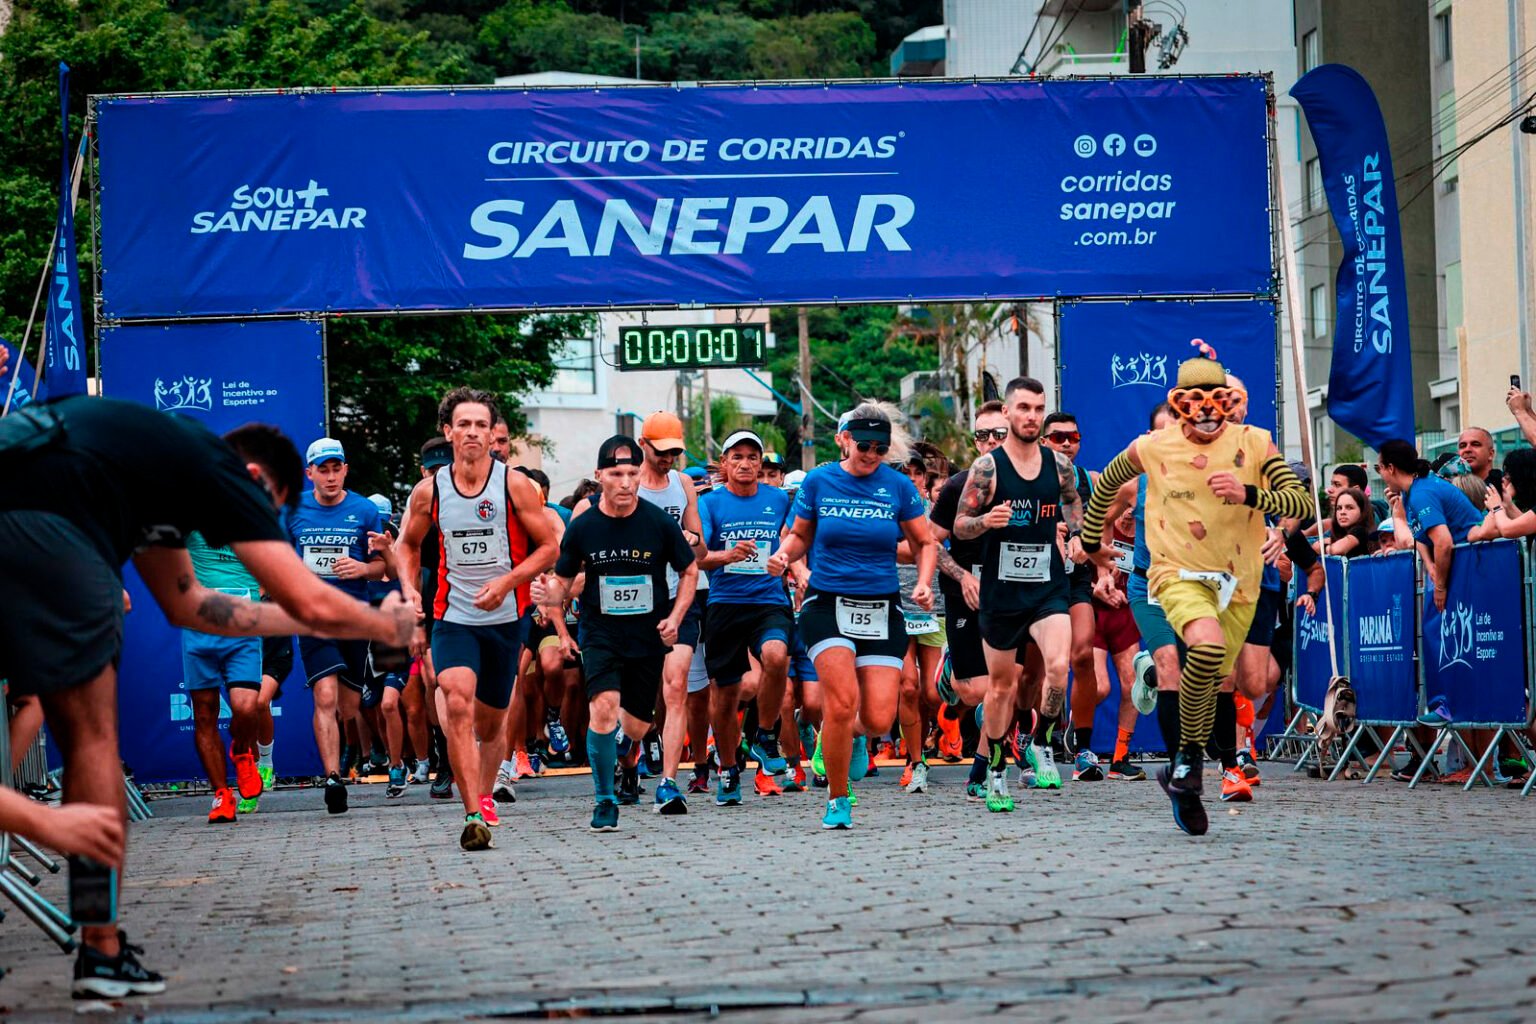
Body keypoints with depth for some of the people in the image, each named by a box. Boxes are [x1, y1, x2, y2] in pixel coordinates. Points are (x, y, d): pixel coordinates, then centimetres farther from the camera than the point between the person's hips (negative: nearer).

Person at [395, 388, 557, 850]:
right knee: (457, 703, -23)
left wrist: (506, 582, -15)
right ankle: (473, 815, -26)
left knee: (491, 719, 12)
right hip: (453, 616, 0)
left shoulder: (515, 486, -5)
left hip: (505, 618, 0)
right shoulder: (429, 491, 0)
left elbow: (548, 548, -2)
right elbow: (407, 544, 17)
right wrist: (409, 588, 0)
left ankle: (484, 795, 40)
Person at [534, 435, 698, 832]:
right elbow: (563, 581, 5)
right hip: (600, 633, -1)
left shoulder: (660, 524, -6)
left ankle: (628, 757, 47)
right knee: (604, 705, -24)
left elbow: (689, 571, 8)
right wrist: (551, 595, -19)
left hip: (648, 637, 1)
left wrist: (675, 617, -5)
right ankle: (604, 799, -9)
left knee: (636, 726, 8)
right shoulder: (582, 527, -5)